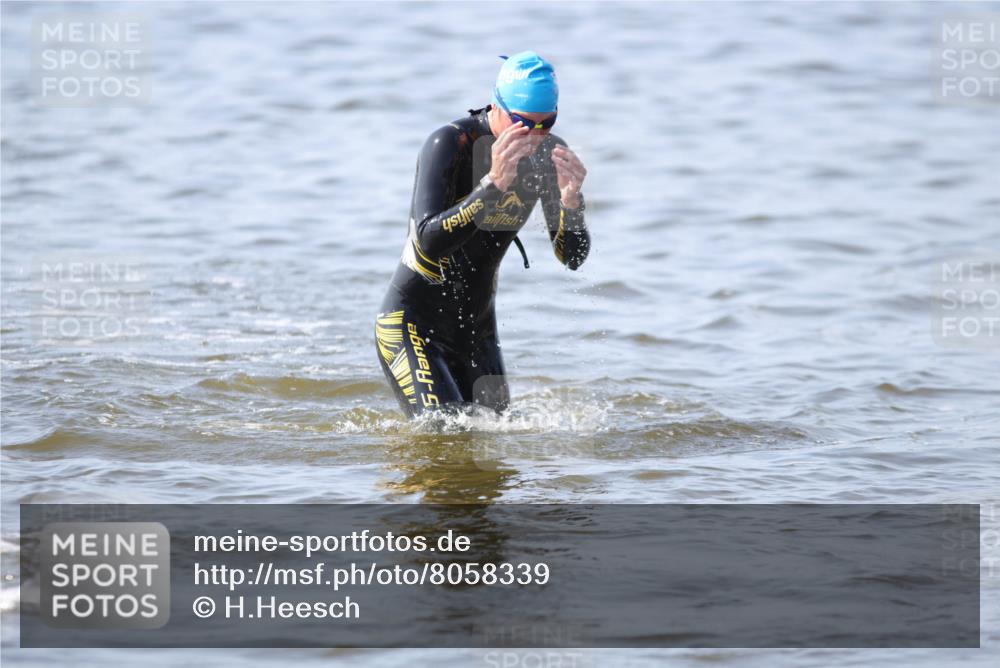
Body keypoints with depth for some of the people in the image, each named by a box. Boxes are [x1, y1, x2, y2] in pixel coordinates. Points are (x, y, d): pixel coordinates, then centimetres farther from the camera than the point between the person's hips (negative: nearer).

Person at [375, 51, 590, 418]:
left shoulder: (548, 154, -4)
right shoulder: (450, 144, -20)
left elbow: (572, 258, -7)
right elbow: (430, 240, -31)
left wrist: (571, 202, -27)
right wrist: (493, 185, -41)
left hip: (477, 328, 6)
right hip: (413, 322, -6)